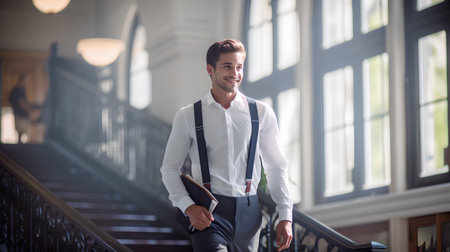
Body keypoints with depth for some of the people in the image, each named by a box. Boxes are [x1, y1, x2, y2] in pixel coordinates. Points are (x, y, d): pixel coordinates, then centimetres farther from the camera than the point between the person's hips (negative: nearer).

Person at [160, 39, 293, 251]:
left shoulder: (262, 113, 8)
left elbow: (276, 167, 12)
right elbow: (169, 168, 8)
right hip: (208, 213, -2)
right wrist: (188, 207, -8)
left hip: (248, 210, 3)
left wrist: (285, 216, 4)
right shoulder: (187, 117, 4)